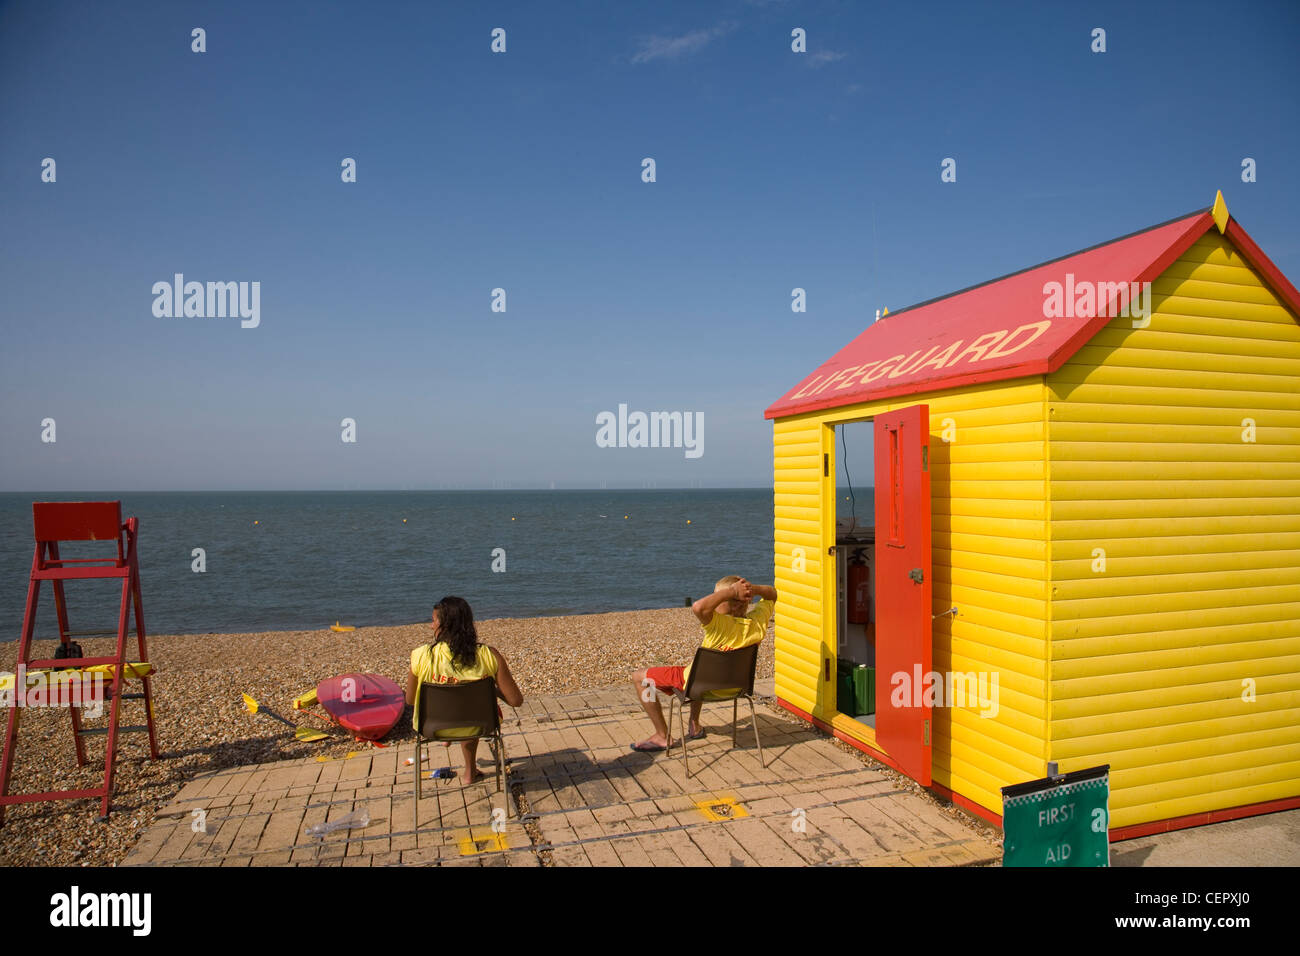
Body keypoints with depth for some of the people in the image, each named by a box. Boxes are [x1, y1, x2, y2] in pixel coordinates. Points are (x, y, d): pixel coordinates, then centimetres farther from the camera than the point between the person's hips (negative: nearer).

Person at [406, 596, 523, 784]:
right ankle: (470, 771, 50)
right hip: (474, 727, 0)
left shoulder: (421, 656, -22)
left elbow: (410, 700, -6)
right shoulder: (490, 656, -21)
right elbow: (516, 700, -17)